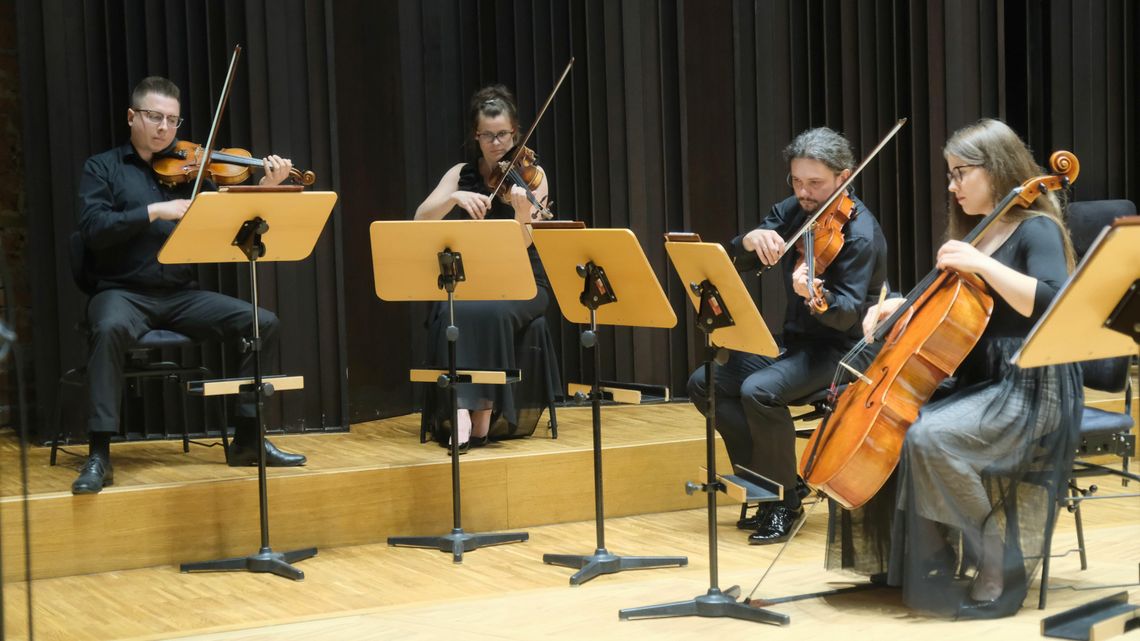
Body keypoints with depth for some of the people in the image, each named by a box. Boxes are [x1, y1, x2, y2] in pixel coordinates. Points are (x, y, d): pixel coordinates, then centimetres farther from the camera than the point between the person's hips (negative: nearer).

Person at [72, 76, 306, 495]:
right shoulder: (103, 168, 5)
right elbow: (93, 229, -12)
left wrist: (264, 189, -10)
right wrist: (154, 211, -19)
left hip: (180, 295, 4)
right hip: (122, 292, -4)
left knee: (265, 322, -13)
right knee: (110, 329, -39)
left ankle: (247, 438, -4)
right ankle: (99, 454, -33)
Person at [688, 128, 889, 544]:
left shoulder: (859, 232, -16)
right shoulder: (793, 212, 5)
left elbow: (848, 314, -24)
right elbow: (736, 263, -2)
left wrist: (818, 297, -47)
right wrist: (750, 241, -25)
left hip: (843, 348, -8)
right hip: (796, 339, 8)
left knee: (758, 390, -32)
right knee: (704, 383, -7)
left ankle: (786, 502, -14)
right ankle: (772, 482, 0)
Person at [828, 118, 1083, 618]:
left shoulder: (1037, 231, -9)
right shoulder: (973, 234, 15)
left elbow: (1051, 304, -27)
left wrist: (981, 264, -28)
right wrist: (900, 306, 7)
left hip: (1028, 392, -9)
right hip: (976, 384, 9)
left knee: (929, 436, -31)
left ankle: (992, 565, -18)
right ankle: (899, 560, 3)